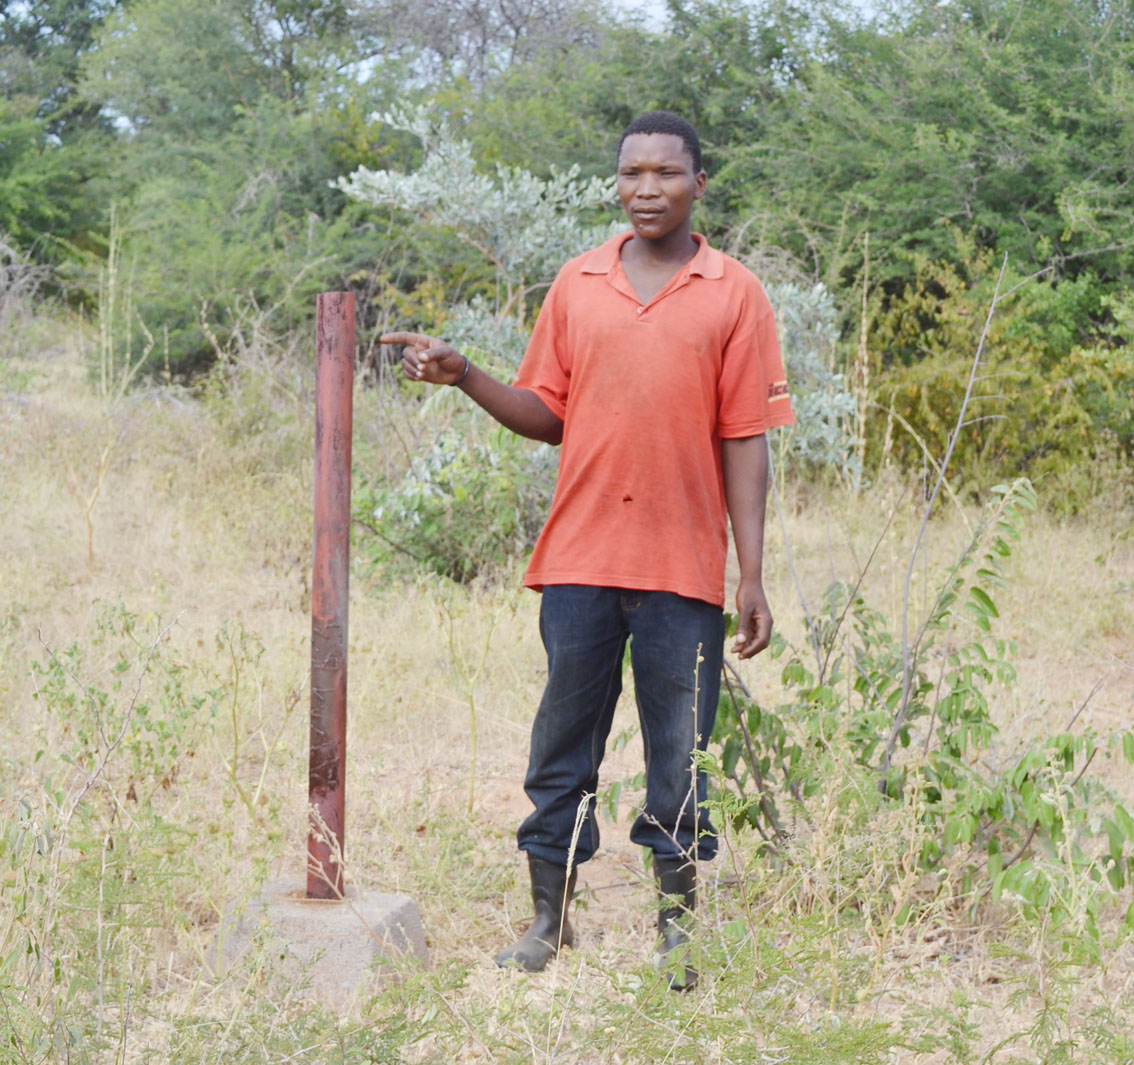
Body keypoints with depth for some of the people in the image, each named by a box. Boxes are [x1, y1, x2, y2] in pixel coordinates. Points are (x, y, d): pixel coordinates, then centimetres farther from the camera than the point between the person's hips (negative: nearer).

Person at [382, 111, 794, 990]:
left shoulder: (733, 295, 2)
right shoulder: (577, 284, 9)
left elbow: (743, 443, -1)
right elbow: (549, 415, 11)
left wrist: (753, 578, -4)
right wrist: (462, 376, -4)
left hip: (684, 566, -2)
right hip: (581, 557, 2)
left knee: (680, 752, 5)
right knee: (563, 744, 8)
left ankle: (679, 925, 17)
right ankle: (550, 919, 19)